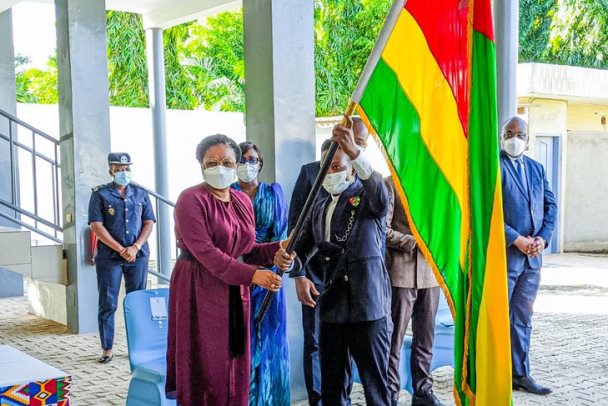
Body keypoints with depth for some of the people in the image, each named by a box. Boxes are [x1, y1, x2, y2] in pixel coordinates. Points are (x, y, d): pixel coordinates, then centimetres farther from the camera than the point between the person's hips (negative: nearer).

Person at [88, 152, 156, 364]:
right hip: (109, 257, -2)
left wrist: (135, 247, -9)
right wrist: (121, 249, -12)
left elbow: (149, 223, 6)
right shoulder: (100, 194, 2)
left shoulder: (140, 194, 11)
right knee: (107, 304, 0)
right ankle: (107, 349, 8)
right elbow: (96, 226, -6)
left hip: (138, 255, 2)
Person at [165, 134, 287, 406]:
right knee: (205, 368, 0)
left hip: (235, 293, 7)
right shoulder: (191, 199, -11)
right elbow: (205, 251, -21)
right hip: (200, 290, -6)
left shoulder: (243, 201, 11)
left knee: (234, 366, 11)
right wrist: (251, 275, -27)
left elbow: (246, 249, 13)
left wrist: (276, 249, -7)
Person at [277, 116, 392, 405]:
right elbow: (304, 245, 12)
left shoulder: (366, 197, -2)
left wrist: (355, 152, -37)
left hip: (368, 306, -6)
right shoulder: (320, 208, 17)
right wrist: (288, 258, -13)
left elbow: (382, 198, -25)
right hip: (331, 306, 6)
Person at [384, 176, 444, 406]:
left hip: (430, 272, 6)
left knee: (426, 337, 11)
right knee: (394, 338, 1)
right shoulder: (391, 184, -4)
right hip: (401, 273, -5)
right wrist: (415, 243, -14)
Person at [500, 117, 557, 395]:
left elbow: (550, 205, 13)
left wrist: (543, 238, -3)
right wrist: (517, 240, -16)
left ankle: (520, 375, 21)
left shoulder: (536, 168, 14)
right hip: (503, 254, -6)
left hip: (532, 256, 6)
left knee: (522, 319, 12)